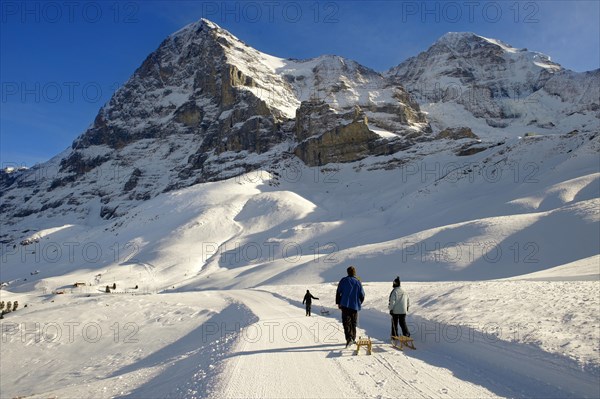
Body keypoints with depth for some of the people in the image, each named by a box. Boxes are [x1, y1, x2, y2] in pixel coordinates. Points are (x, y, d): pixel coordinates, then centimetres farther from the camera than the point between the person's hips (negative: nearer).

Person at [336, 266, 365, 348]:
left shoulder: (343, 280, -1)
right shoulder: (358, 282, 1)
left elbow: (338, 292, 0)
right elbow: (362, 295, 3)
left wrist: (338, 303, 11)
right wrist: (359, 303, 20)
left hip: (345, 305, -2)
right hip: (355, 306, 2)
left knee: (346, 322, -5)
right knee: (353, 323, 16)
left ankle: (349, 338, -23)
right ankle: (353, 338, 22)